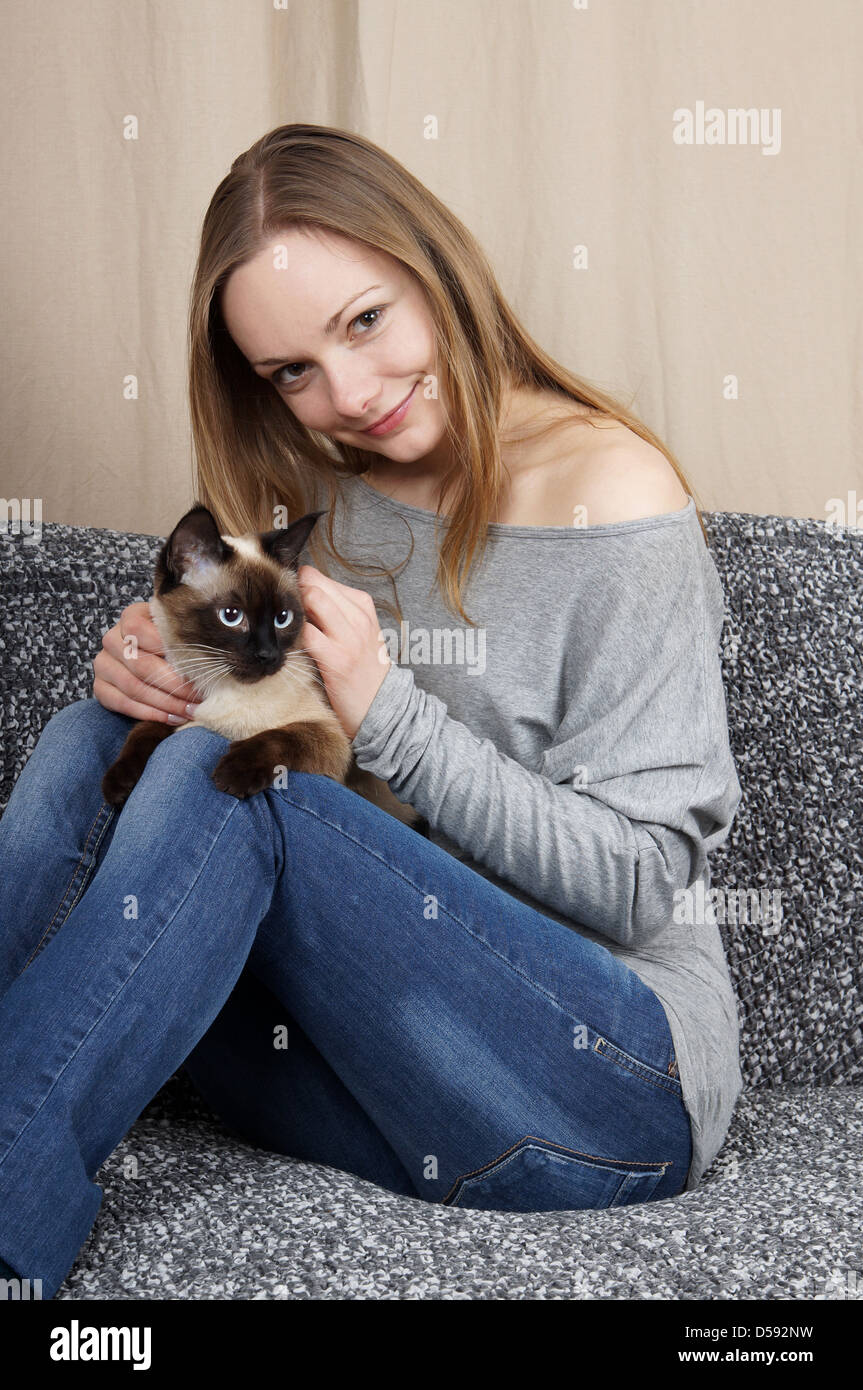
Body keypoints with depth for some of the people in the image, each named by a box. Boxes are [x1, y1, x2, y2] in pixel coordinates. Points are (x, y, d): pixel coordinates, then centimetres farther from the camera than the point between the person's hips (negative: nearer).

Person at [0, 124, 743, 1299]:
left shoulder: (608, 491, -11)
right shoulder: (311, 497, 6)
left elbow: (642, 878, -13)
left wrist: (385, 710, -23)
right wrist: (147, 672, -12)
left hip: (612, 1082, -5)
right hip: (355, 1036, 6)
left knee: (223, 778, -27)